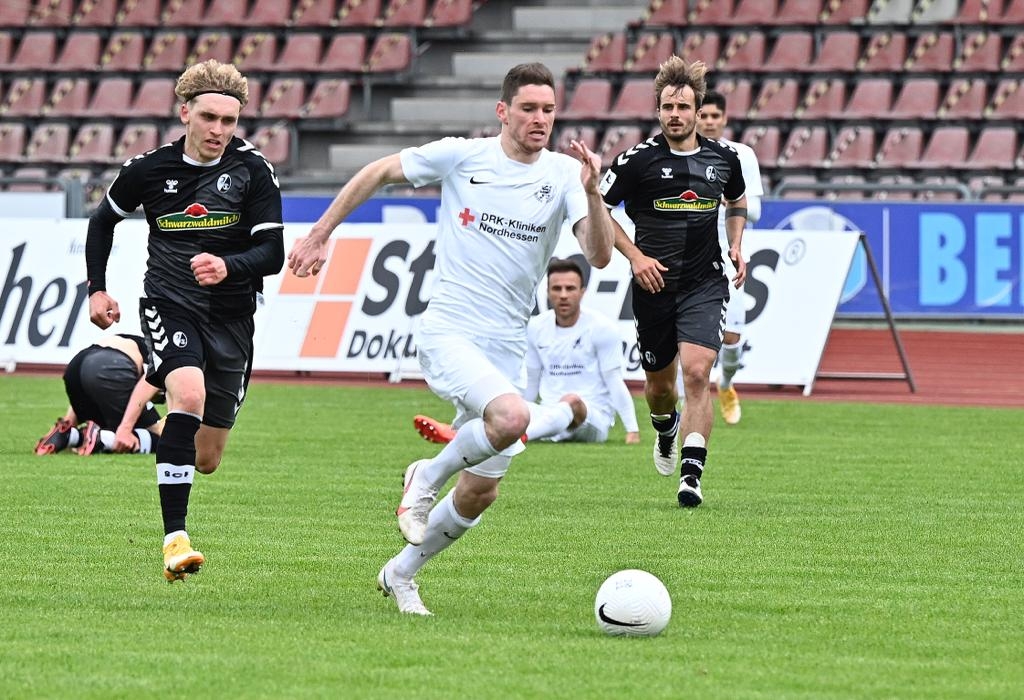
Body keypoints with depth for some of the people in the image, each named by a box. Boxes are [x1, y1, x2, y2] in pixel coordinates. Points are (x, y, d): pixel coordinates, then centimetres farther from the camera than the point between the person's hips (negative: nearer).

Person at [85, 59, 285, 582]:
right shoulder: (149, 169, 0)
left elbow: (272, 253, -9)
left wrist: (228, 267, -28)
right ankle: (175, 539, -35)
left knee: (206, 459, 6)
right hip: (169, 306, -1)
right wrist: (96, 288, 13)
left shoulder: (253, 171, -4)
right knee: (189, 395, -33)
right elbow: (103, 221, 19)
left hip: (231, 318, 1)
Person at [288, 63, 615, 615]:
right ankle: (428, 478, -5)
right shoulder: (461, 156, -5)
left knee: (480, 493, 9)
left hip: (505, 350, 4)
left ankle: (401, 573, 32)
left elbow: (599, 255, -11)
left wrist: (592, 194, -27)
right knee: (513, 416, -32)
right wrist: (320, 233, 9)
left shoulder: (564, 174, 0)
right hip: (447, 334, -4)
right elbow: (377, 173, 9)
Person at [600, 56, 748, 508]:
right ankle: (665, 430, 49)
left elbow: (737, 203, 24)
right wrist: (635, 255, -9)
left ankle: (692, 474, -20)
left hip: (705, 284, 0)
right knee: (659, 382, 12)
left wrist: (736, 246, 9)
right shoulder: (639, 160, -7)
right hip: (654, 284, 0)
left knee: (697, 373, -18)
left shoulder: (722, 158, 3)